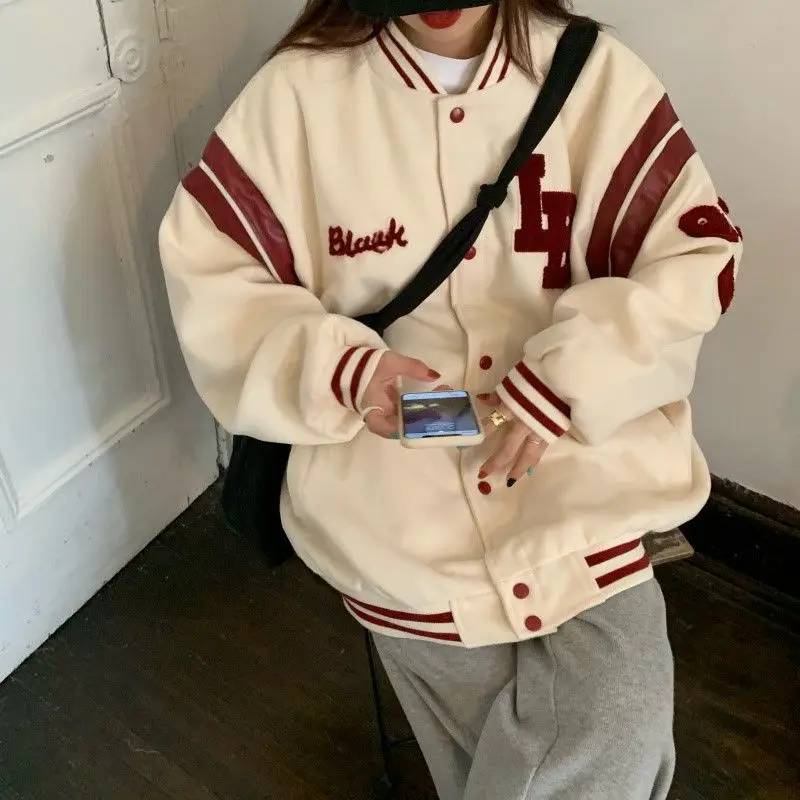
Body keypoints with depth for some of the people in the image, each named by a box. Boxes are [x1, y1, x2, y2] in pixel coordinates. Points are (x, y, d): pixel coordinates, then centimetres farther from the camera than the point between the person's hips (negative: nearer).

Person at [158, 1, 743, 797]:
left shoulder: (595, 75, 1)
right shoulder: (298, 90, -1)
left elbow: (698, 254, 1)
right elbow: (206, 270, 2)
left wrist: (570, 374, -14)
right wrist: (341, 369, -14)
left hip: (575, 441, 2)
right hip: (391, 461, -1)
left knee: (619, 723, -16)